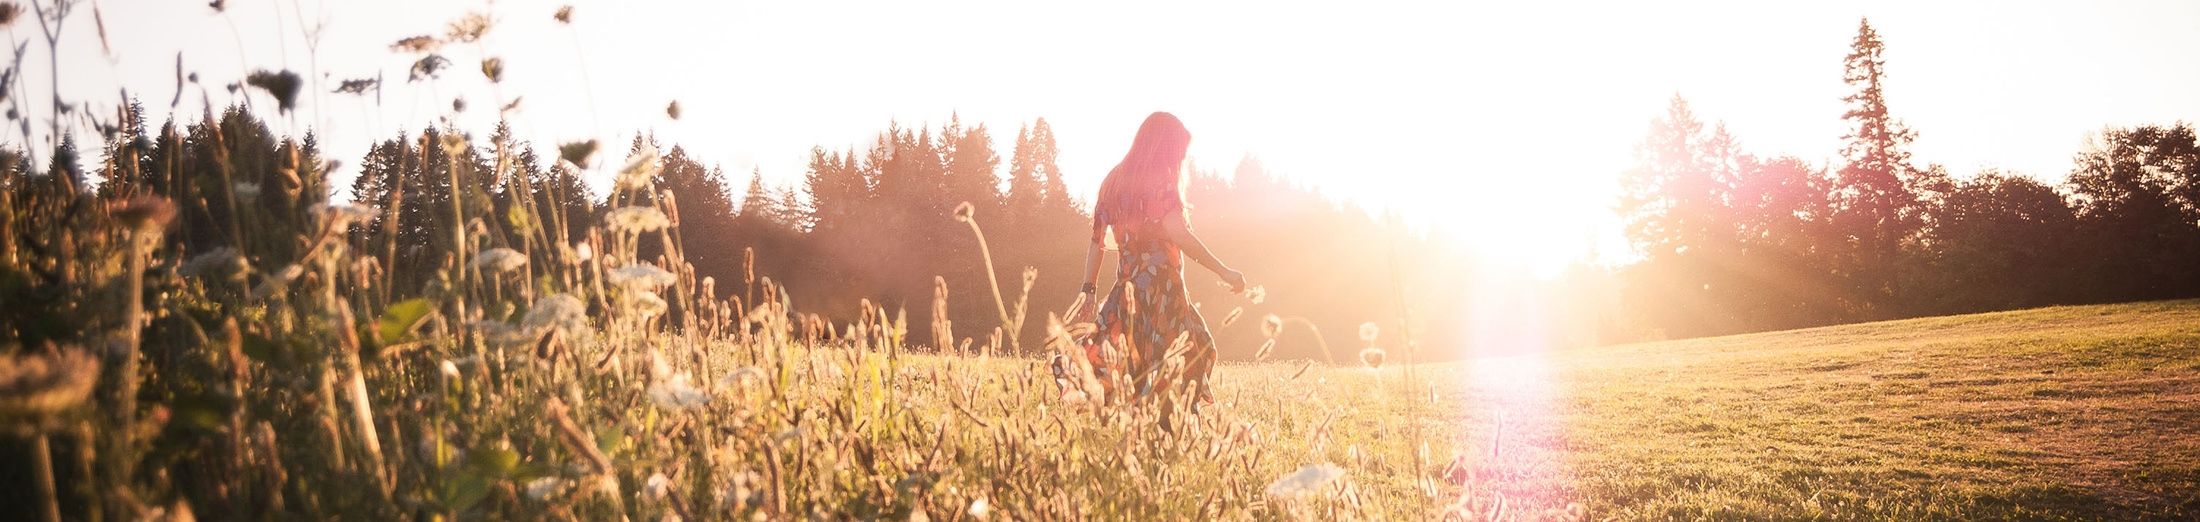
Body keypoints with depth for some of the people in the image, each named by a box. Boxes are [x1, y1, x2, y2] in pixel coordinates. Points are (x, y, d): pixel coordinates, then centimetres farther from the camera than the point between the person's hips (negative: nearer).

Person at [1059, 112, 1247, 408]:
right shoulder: (1161, 178, -6)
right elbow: (1176, 231, -20)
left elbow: (1097, 240, 16)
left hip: (1127, 288, 7)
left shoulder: (1115, 180, 15)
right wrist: (1223, 271, -17)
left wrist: (1089, 291, 19)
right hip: (1162, 286, -7)